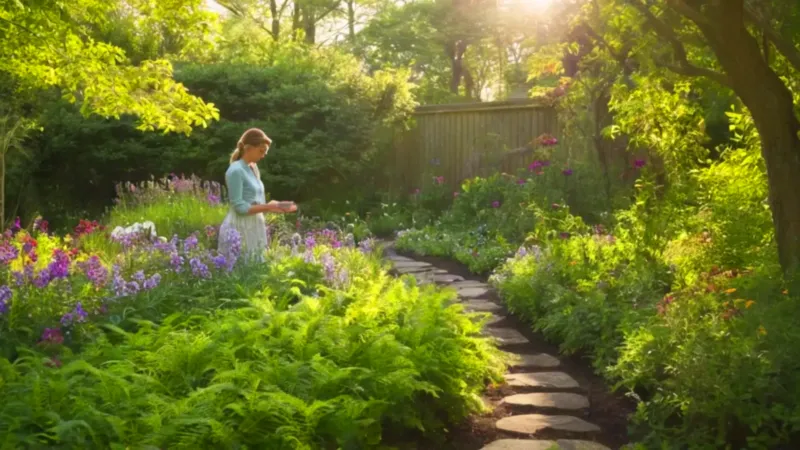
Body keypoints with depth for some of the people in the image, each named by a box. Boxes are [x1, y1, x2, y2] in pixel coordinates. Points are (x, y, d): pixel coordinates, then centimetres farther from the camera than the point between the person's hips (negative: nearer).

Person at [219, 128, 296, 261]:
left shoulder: (253, 168, 11)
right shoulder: (236, 171, -15)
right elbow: (239, 206, -18)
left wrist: (274, 206, 0)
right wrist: (268, 207, -17)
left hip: (253, 229, 9)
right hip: (239, 230, -9)